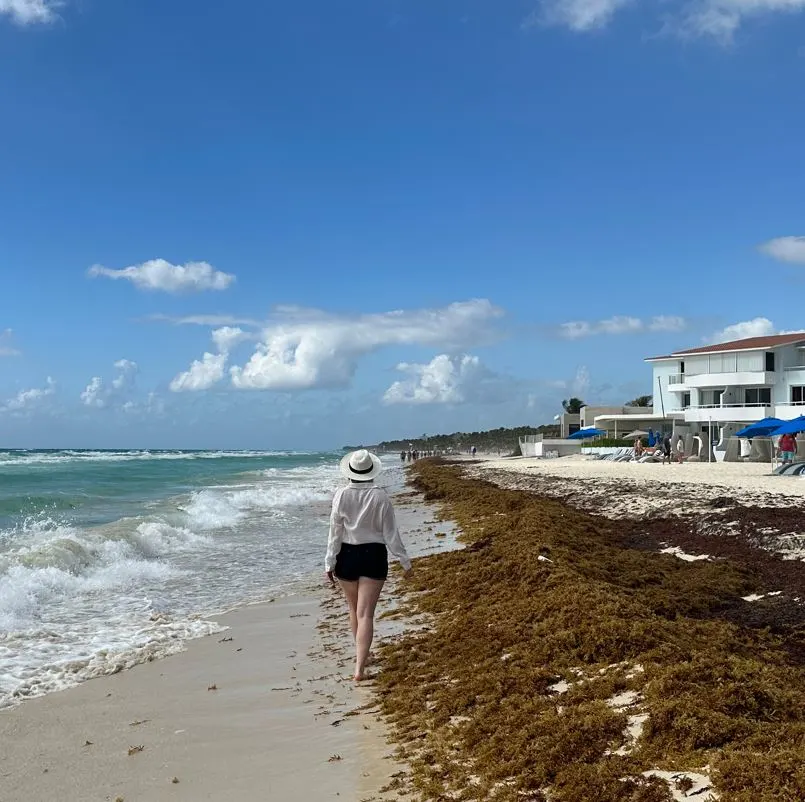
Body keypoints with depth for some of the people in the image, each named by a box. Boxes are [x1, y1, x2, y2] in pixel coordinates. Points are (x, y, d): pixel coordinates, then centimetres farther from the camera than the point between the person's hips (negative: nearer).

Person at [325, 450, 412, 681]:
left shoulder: (341, 495, -9)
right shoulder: (380, 496, -10)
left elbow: (335, 531, -5)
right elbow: (390, 532, -6)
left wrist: (329, 562, 3)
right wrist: (404, 560, 4)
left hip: (347, 556, 2)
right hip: (373, 555, -1)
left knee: (354, 608, 21)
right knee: (365, 613, -2)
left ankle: (361, 654, 39)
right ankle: (360, 667, -10)